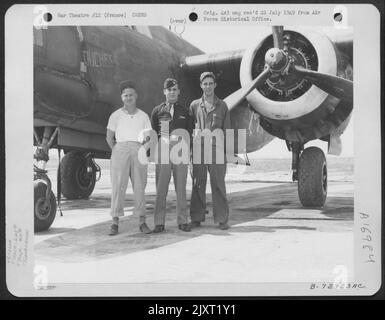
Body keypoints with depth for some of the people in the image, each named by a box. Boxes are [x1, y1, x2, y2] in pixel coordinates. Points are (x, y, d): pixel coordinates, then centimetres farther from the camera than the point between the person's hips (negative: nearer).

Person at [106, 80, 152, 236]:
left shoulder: (143, 116, 12)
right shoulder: (115, 116, 8)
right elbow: (109, 137, 9)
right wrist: (116, 152, 1)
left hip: (138, 151, 1)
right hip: (120, 149, -1)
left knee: (139, 186, 1)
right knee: (118, 186, -5)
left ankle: (142, 221, 5)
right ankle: (115, 221, -2)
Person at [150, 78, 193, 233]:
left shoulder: (184, 111, 13)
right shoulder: (157, 111, 11)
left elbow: (189, 132, 13)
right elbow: (152, 132, 13)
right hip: (162, 151, -1)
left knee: (181, 188, 2)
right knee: (161, 189, -3)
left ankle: (183, 221, 10)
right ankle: (159, 223, 1)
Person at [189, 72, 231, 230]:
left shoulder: (222, 105, 10)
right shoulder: (195, 105, 11)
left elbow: (227, 129, 9)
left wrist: (227, 151, 1)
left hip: (217, 150, -1)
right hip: (198, 150, 1)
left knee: (218, 185, 0)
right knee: (198, 185, 4)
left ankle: (222, 220, 5)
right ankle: (196, 218, 12)